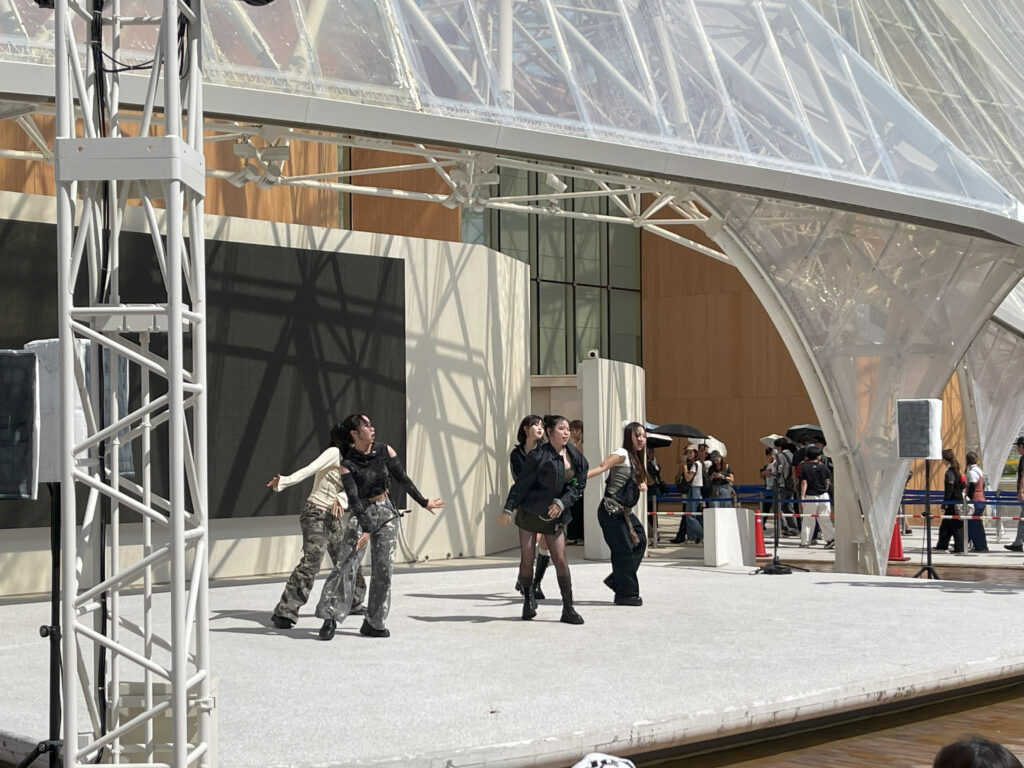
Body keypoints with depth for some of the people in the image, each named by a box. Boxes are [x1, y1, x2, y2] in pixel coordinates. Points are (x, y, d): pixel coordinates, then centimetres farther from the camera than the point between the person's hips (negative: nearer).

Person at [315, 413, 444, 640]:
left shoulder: (385, 451, -3)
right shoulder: (347, 465, -12)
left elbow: (403, 479, 6)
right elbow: (353, 498, -17)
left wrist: (424, 502, 12)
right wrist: (365, 528, -25)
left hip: (386, 513, 3)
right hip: (361, 514, -3)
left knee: (383, 568, 0)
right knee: (345, 564, -15)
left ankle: (373, 623, 8)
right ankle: (330, 618, -12)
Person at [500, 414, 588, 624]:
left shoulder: (576, 458, 1)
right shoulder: (539, 456, -14)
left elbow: (579, 485, 4)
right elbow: (521, 484, -11)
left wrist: (562, 502, -12)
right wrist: (508, 509, -12)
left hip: (555, 515, 3)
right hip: (530, 512, -3)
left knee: (560, 559, -2)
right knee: (527, 560, 2)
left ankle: (568, 609, 2)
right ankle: (528, 599, 24)